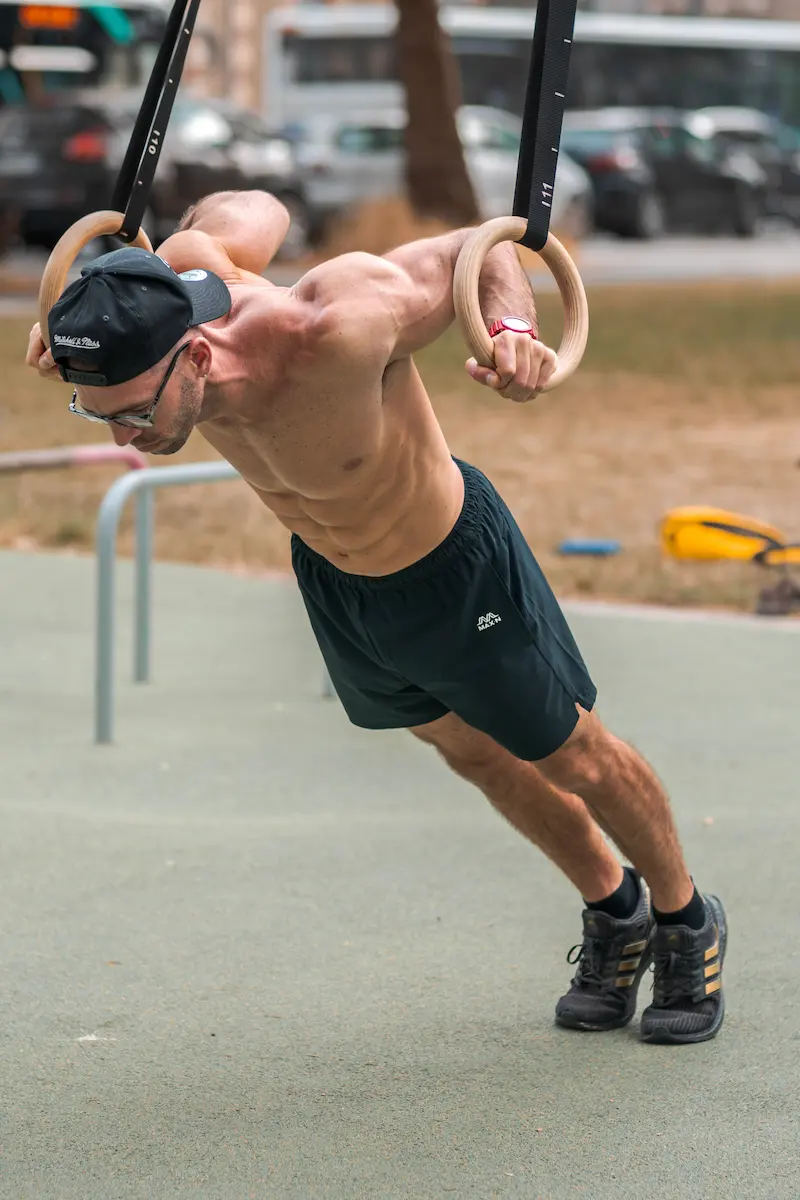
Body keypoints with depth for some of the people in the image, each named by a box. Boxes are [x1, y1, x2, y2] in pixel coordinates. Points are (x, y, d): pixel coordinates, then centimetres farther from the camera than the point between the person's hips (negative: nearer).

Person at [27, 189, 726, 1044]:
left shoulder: (340, 332, -46)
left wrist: (513, 326, -50)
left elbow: (483, 245, -29)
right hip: (329, 573, 6)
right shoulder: (179, 275, -29)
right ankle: (615, 915, 51)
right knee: (473, 755, 26)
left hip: (452, 569, -6)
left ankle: (686, 922, 44)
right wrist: (84, 314, -9)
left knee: (571, 756, 16)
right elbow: (256, 210, -5)